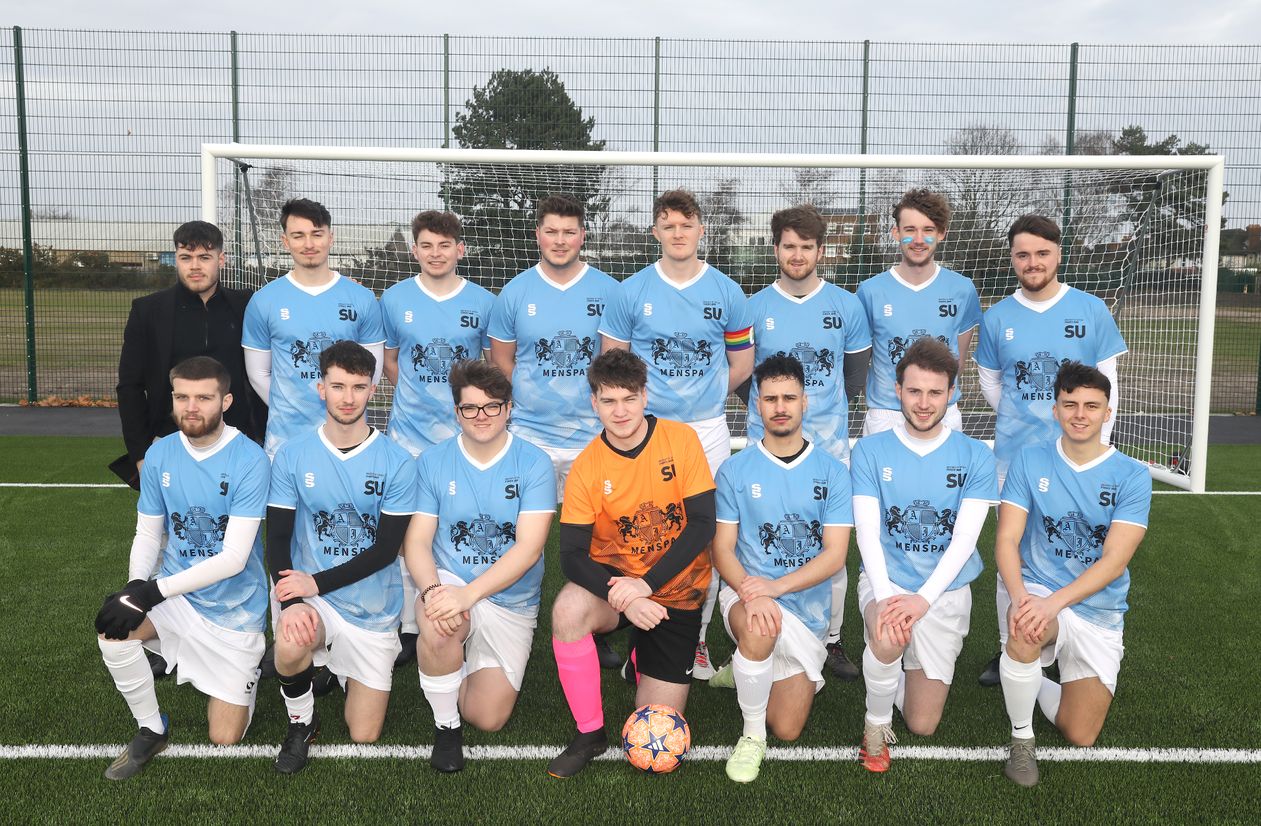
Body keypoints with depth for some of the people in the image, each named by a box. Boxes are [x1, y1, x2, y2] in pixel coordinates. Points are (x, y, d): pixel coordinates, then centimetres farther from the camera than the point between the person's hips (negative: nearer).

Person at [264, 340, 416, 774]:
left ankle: (345, 670, 39)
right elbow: (277, 540, -5)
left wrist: (316, 582, -18)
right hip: (310, 599, 0)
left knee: (364, 736, 4)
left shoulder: (396, 462, -8)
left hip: (374, 609, 0)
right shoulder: (292, 455, -4)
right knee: (290, 645, -36)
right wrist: (291, 602, -22)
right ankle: (301, 723, -2)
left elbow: (385, 549, -10)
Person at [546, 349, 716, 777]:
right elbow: (573, 554, -15)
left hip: (676, 591, 0)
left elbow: (702, 525, -14)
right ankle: (590, 734, -12)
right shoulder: (586, 467, -11)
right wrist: (623, 598, -33)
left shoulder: (681, 440, -12)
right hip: (613, 578, 1)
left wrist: (646, 584, -24)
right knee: (568, 610, -36)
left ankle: (642, 656, 33)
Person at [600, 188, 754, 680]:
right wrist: (644, 400, 2)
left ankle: (696, 637, 19)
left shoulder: (726, 292, 3)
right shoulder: (632, 292, 1)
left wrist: (702, 396, 7)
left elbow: (742, 365, 10)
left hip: (708, 431, 1)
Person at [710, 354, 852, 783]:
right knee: (760, 630, -39)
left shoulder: (832, 471, -1)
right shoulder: (735, 469, -1)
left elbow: (835, 555, -8)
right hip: (747, 592, -2)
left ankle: (747, 669, 36)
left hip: (808, 606, 2)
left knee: (787, 729, 4)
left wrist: (775, 586, -23)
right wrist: (749, 590, -26)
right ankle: (751, 733, -13)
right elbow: (723, 548, -4)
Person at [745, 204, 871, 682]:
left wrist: (826, 413, 12)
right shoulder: (755, 308, 3)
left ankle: (831, 640, 18)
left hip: (829, 445, 1)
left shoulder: (847, 306, 5)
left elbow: (855, 377, 14)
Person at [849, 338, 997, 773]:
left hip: (946, 589, 1)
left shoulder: (975, 456, -2)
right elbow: (867, 530, -10)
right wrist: (885, 594, -27)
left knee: (922, 726, 3)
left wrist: (924, 598, -25)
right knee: (889, 638, -37)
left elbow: (965, 538, -11)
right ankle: (876, 724, -7)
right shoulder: (870, 450, -2)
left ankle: (900, 669, 37)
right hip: (886, 580, -1)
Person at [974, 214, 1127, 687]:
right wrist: (1020, 423, 9)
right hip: (1014, 456, 1)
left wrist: (1097, 446, -5)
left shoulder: (1092, 311, 0)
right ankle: (1009, 649, 20)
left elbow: (1106, 385, 1)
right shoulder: (997, 317, 2)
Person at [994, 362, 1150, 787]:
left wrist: (1054, 602, -30)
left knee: (1080, 737, -2)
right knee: (1025, 632, -37)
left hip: (1099, 612, 1)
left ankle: (1033, 685, 32)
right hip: (1039, 591, -1)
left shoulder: (1132, 476, -7)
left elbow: (1114, 560, -16)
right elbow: (1007, 540, -8)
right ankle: (1021, 735, -11)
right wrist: (1020, 596, -28)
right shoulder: (1030, 461, -4)